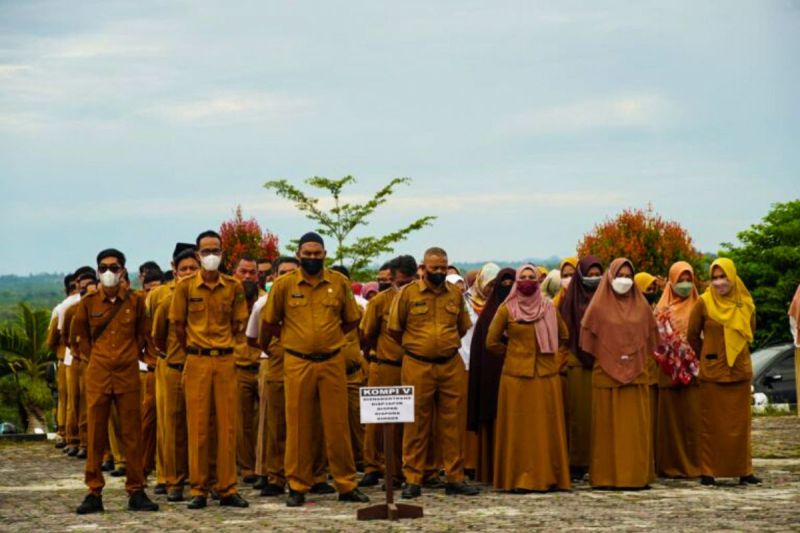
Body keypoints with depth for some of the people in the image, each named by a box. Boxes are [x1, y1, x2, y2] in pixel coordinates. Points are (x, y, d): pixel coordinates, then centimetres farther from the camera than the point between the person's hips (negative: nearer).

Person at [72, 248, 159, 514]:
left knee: (132, 434, 2)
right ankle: (94, 493, 7)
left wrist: (131, 356, 6)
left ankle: (136, 492, 8)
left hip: (128, 375, 0)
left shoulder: (135, 301, 1)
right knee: (95, 435, 2)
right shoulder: (88, 303, 2)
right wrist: (95, 357, 7)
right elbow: (80, 335, 15)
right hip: (97, 375, 0)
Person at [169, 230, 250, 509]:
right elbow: (178, 324, 5)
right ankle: (198, 490, 5)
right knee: (197, 426, 0)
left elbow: (237, 324, 11)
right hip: (197, 361, -2)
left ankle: (228, 489, 7)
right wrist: (193, 351, 10)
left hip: (226, 360, 2)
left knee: (227, 426, 2)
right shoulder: (186, 286, -1)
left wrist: (219, 347, 10)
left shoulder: (234, 286, 4)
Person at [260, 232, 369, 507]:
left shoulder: (339, 283, 3)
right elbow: (270, 323, 9)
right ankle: (297, 486, 12)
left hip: (333, 362, 1)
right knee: (298, 426, 4)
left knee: (337, 425, 5)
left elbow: (351, 320, 12)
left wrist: (329, 338, 10)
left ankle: (346, 485, 12)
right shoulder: (284, 284, 0)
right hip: (297, 364, -1)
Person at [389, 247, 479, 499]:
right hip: (417, 367, -3)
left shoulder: (455, 294, 7)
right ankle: (412, 479, 7)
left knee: (453, 423, 6)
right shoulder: (408, 293, -3)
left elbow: (463, 327, 21)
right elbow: (394, 328, 5)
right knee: (416, 424, 2)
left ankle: (455, 477, 13)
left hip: (451, 366, 3)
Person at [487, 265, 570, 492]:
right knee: (518, 428, -1)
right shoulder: (506, 309, 1)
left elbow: (563, 337, 20)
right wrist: (513, 353, 8)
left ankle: (548, 476, 8)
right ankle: (518, 478, 2)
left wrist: (555, 359, 12)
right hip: (516, 377, -2)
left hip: (546, 376, 2)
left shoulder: (549, 308, 8)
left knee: (547, 427, 2)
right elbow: (492, 342, 4)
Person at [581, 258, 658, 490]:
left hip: (636, 375, 2)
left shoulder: (641, 306, 9)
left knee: (636, 426, 1)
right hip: (606, 375, -2)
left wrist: (639, 361, 7)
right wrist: (606, 359, 3)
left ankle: (637, 475, 6)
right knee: (608, 426, -1)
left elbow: (650, 339, 15)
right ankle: (606, 476, 2)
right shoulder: (599, 307, 1)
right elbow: (588, 341, 3)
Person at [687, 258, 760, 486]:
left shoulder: (745, 304, 3)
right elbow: (693, 335, 5)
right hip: (712, 372, -3)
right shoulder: (704, 303, -6)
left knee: (740, 423, 6)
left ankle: (743, 470, 12)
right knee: (711, 423, 0)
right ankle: (708, 471, 4)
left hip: (740, 371, 3)